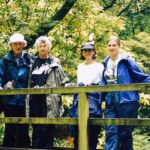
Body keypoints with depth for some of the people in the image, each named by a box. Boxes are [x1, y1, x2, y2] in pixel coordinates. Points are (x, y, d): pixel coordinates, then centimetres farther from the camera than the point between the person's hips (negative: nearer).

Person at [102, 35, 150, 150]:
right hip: (110, 102, 4)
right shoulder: (106, 63, 11)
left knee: (125, 133, 4)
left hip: (126, 101, -4)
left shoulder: (126, 61, -5)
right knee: (111, 132, -4)